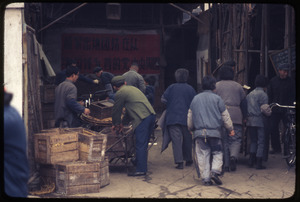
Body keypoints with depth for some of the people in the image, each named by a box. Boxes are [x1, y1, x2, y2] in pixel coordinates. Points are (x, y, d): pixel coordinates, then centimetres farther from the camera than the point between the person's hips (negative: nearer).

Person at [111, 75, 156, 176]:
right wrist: (122, 121, 41)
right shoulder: (133, 88, 27)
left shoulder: (119, 94, 1)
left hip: (142, 119, -9)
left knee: (140, 145, -7)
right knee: (144, 144, 17)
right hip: (151, 115, 9)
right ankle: (141, 164, 25)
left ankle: (141, 170, -7)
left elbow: (116, 111, 10)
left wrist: (116, 124, 27)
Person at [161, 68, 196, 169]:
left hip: (172, 118, -1)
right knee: (187, 139, 15)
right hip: (186, 118, 1)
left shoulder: (171, 87, 0)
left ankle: (179, 161, -15)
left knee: (176, 139, -4)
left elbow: (163, 99, 2)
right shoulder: (190, 89, -1)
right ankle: (188, 160, 24)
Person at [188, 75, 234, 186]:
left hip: (199, 132, 2)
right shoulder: (217, 98, 2)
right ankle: (215, 171, -10)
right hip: (214, 131, -2)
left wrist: (191, 128, 34)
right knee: (217, 153, 10)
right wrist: (231, 128, 15)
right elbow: (225, 115, 5)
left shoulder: (195, 99, 12)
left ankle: (206, 178, 1)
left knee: (202, 155, 4)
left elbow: (190, 117, 19)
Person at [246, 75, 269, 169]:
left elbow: (245, 108, 13)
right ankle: (259, 164, -2)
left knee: (253, 141, 17)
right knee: (261, 141, 0)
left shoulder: (249, 94, 14)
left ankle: (251, 160, 11)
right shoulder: (263, 94, -6)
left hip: (250, 120, 6)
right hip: (259, 121, -6)